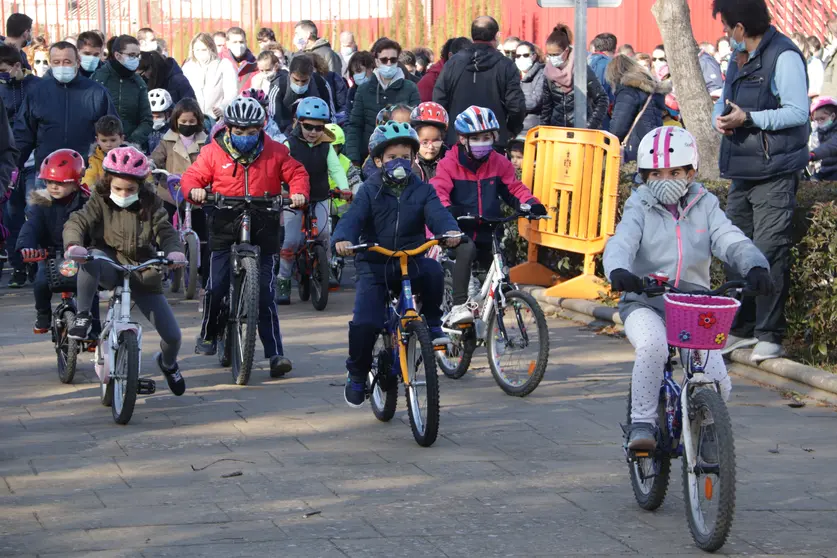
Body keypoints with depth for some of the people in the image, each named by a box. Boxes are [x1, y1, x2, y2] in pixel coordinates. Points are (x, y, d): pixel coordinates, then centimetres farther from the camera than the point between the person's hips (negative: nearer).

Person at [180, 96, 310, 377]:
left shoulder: (275, 152, 6)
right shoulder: (213, 152, 4)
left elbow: (296, 172, 9)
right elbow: (192, 176, 5)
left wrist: (299, 193, -12)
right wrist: (193, 190, -18)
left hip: (262, 230, 0)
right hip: (225, 228, 0)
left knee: (265, 291, -6)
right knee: (216, 287, -8)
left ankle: (275, 352, -6)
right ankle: (208, 335, 21)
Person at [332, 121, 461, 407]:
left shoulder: (422, 191, 4)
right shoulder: (370, 191, 0)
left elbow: (437, 214, -12)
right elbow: (353, 218, -14)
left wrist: (450, 231, -35)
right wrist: (343, 239, -36)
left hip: (412, 260, 1)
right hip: (374, 266, -1)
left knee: (432, 271, -34)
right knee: (365, 323, -17)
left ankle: (432, 323, -9)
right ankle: (357, 373, 9)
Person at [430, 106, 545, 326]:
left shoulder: (499, 164, 9)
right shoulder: (449, 164, -3)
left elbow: (514, 188, 9)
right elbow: (438, 192, -14)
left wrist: (531, 204, -12)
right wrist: (447, 209, -36)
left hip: (488, 234, 5)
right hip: (460, 232, -5)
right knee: (466, 250, -37)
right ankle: (458, 307, -39)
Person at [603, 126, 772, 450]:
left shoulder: (704, 207, 6)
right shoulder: (640, 208, 1)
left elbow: (731, 241, -8)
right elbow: (621, 243, -17)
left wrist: (755, 266, -31)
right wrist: (618, 270, -42)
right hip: (645, 304, -2)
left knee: (717, 383, -11)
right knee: (652, 345, -36)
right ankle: (642, 423, -20)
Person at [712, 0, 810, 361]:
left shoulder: (784, 57, -12)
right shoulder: (740, 58, 16)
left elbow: (798, 112, -18)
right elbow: (724, 101, 24)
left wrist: (748, 118, -21)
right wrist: (721, 117, 1)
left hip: (775, 174, -9)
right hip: (743, 172, 9)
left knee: (769, 252, -10)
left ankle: (770, 336, -5)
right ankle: (742, 330, 19)